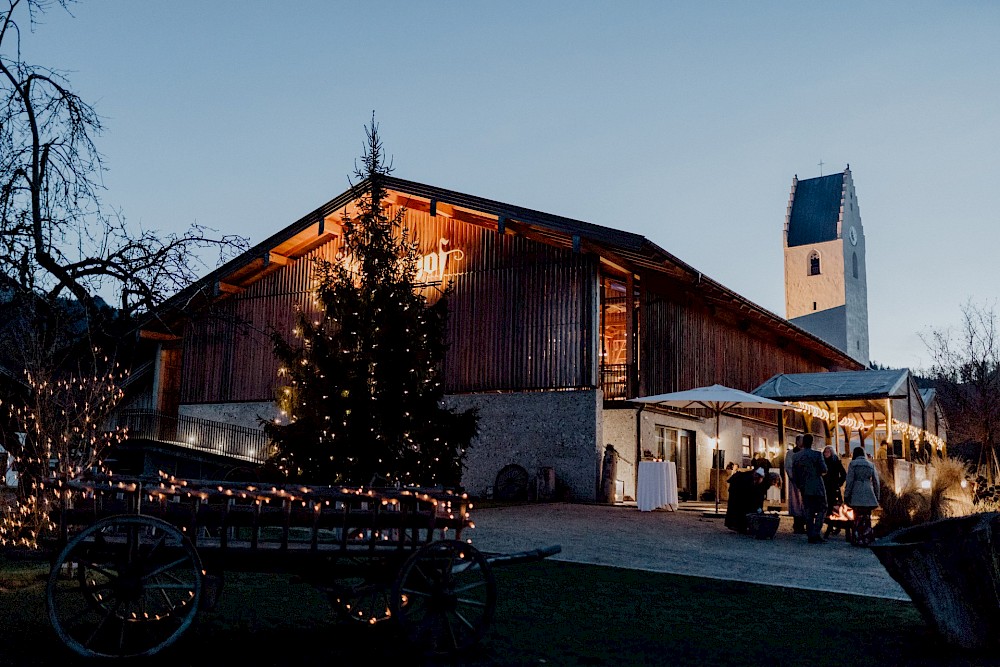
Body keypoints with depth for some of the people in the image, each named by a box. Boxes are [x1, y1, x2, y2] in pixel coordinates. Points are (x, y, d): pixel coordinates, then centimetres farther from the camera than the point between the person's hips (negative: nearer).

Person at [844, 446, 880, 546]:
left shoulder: (853, 463, 1)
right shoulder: (871, 465, 12)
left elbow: (849, 481, -6)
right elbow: (876, 482, 12)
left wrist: (846, 495, -3)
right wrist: (877, 497, 17)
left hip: (856, 494, -3)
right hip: (869, 494, 3)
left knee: (858, 517, -1)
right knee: (867, 518, 8)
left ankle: (858, 540, -3)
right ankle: (866, 540, 8)